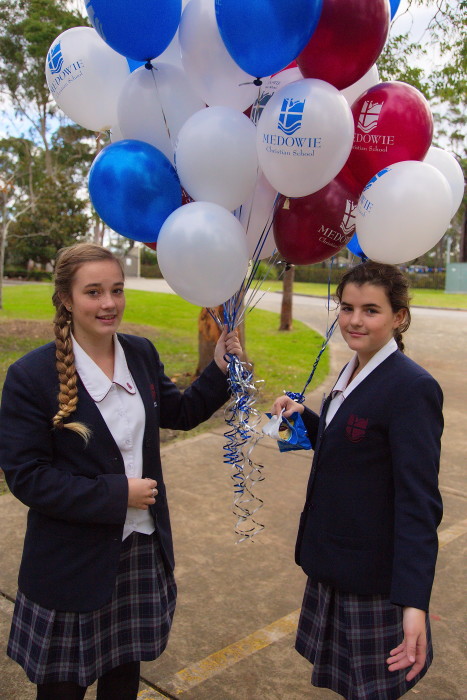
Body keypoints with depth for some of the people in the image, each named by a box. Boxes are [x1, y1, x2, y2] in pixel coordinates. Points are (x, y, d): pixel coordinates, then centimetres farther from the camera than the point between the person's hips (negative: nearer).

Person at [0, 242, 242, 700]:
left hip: (143, 549, 5)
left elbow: (180, 413, 12)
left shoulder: (141, 354, -1)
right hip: (72, 562, -4)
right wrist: (116, 494, -21)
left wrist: (220, 370, -3)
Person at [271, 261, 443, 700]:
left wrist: (414, 603, -28)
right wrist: (303, 416, 1)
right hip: (334, 562, 8)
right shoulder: (352, 373, 5)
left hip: (375, 575, -8)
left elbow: (419, 501, -24)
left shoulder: (412, 387, -21)